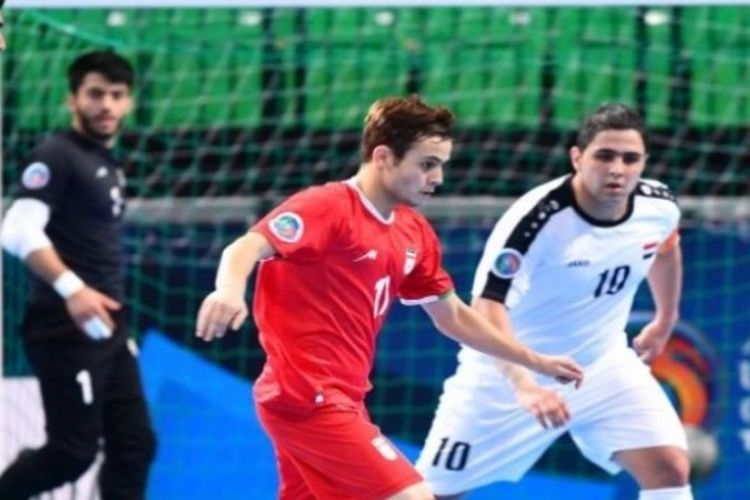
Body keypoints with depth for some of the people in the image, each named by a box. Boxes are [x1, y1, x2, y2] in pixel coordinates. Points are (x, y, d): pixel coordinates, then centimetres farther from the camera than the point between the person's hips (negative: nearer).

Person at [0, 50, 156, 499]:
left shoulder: (109, 165, 17)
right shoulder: (56, 155, -10)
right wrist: (70, 288, -36)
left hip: (106, 329, 9)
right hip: (67, 328, -9)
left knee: (134, 445, 6)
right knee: (73, 450, -10)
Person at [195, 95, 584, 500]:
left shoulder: (414, 233, 10)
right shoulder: (328, 207, -16)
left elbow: (451, 317, 23)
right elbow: (246, 248, -31)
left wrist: (533, 361, 24)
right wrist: (230, 289, -53)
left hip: (338, 400, 10)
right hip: (309, 398, -10)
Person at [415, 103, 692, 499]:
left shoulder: (659, 208, -11)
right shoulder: (538, 217, -29)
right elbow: (488, 305, -37)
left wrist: (665, 321, 25)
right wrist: (524, 387, -50)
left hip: (603, 365, 4)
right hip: (510, 373, -4)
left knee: (670, 468, -15)